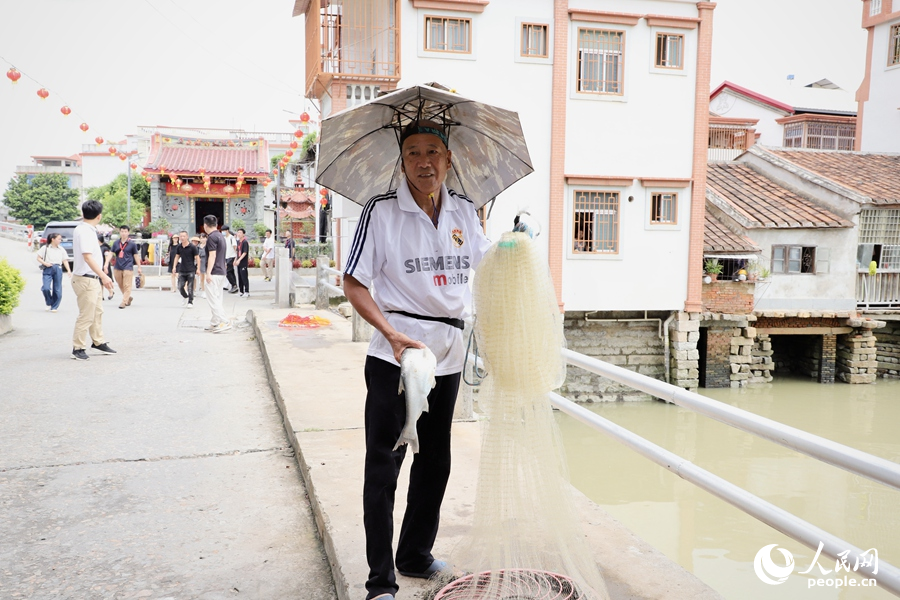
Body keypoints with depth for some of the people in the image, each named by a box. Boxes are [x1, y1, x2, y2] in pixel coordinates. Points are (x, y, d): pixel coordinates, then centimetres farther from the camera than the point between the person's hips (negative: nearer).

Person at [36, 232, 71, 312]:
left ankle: (54, 307, 14)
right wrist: (45, 263, -11)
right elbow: (38, 258, 7)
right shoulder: (46, 248, 4)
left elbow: (65, 261, 8)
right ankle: (49, 303, 9)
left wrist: (68, 271, -3)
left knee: (57, 289, 2)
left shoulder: (61, 250, 10)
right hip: (48, 269, -2)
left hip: (58, 269, 2)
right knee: (46, 288, -15)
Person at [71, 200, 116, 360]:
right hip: (86, 279, -10)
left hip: (94, 279, 10)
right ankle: (78, 348, 6)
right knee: (86, 316, -3)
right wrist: (104, 276, -27)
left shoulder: (88, 230, 12)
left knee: (97, 312, 18)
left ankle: (98, 342, 30)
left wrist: (101, 275, 22)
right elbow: (87, 257, -26)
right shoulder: (84, 231, -18)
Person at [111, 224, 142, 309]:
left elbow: (136, 256, 4)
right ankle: (129, 298, 30)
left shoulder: (132, 244, 0)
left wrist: (139, 267, 5)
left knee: (127, 286, -6)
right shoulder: (116, 243, 8)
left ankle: (124, 302, -3)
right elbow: (112, 254, 10)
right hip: (117, 267, 4)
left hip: (128, 268, -4)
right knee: (120, 286, 13)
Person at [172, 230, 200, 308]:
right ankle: (186, 297, 27)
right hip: (182, 270, 4)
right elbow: (177, 257, 17)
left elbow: (197, 258, -5)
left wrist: (198, 269, -8)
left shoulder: (192, 247, -8)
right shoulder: (179, 247, 5)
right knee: (180, 286, 2)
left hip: (190, 270, -4)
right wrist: (174, 267, 11)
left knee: (190, 287, -3)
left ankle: (190, 302, 7)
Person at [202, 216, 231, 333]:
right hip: (221, 272, 10)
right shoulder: (221, 236, 17)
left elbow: (212, 256, -19)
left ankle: (225, 322, -13)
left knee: (213, 299, -8)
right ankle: (215, 323, 18)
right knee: (217, 299, 13)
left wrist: (208, 273, -20)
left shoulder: (212, 237, -13)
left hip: (214, 273, -10)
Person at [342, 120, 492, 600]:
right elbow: (354, 285, -10)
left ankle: (416, 555, 35)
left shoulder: (464, 211, 6)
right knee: (383, 465, -2)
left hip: (448, 353, 6)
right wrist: (391, 333, -22)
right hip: (393, 355, -5)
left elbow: (485, 262, 23)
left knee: (436, 461, 16)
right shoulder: (382, 211, -8)